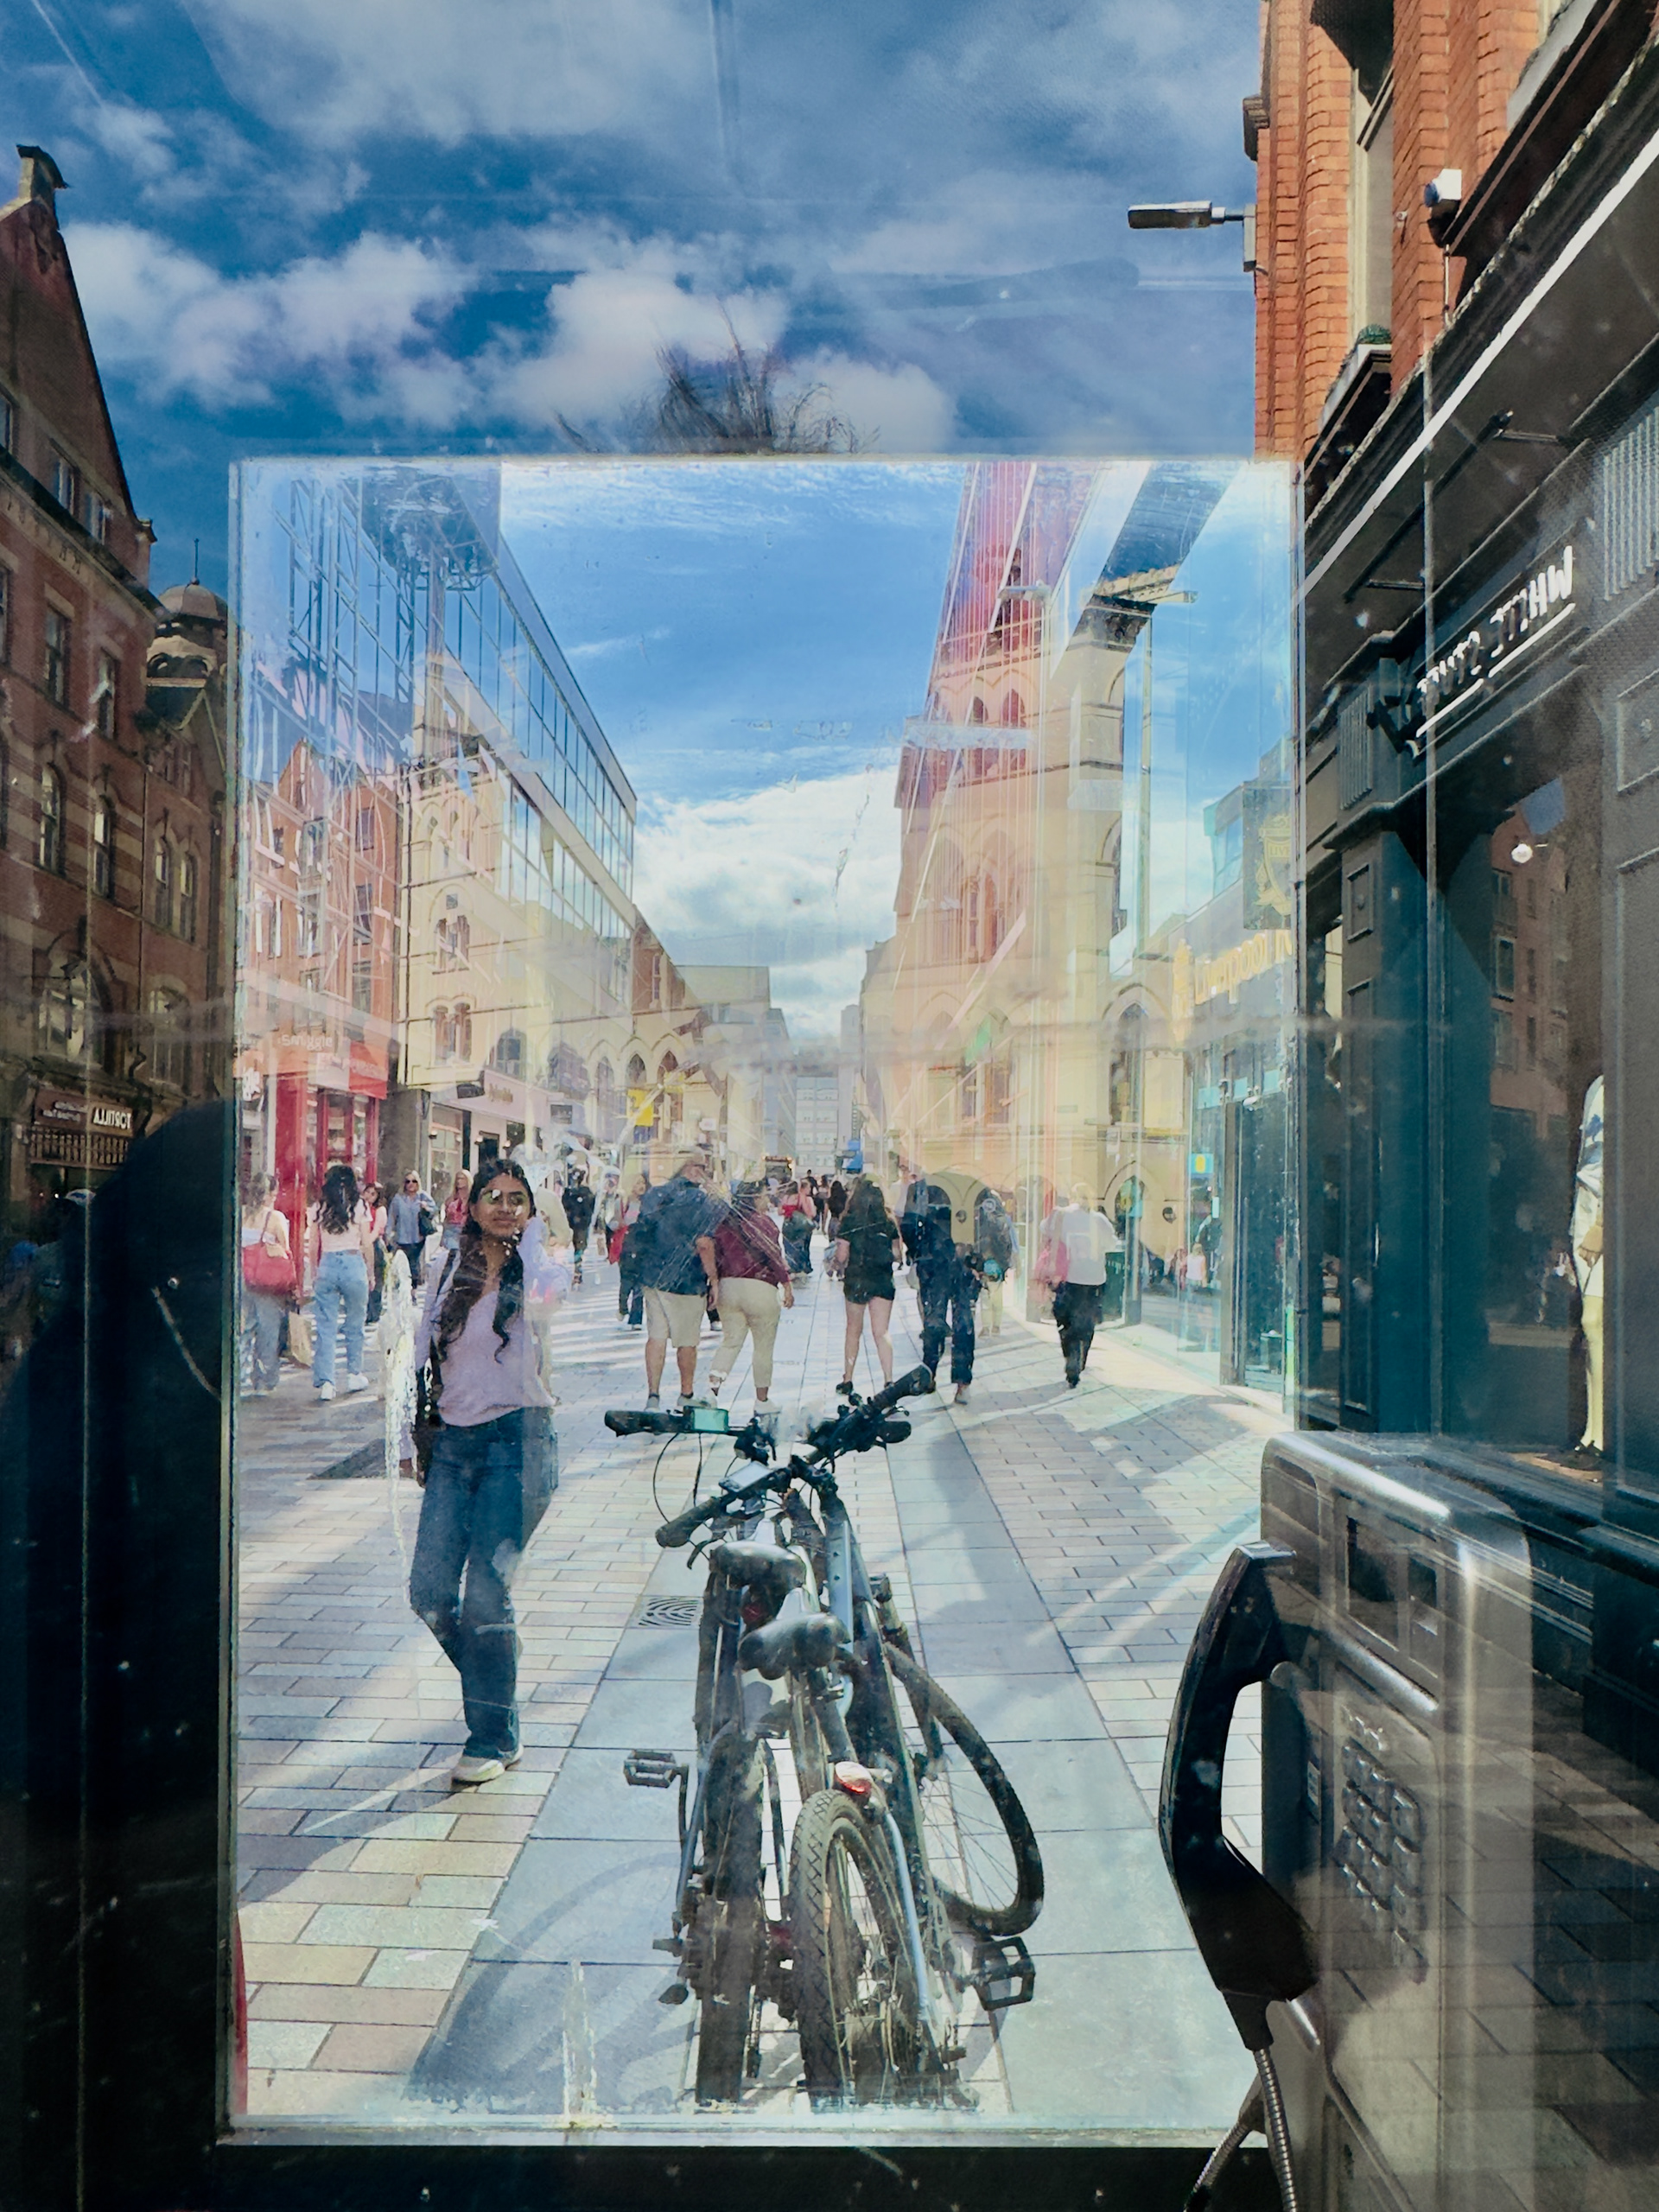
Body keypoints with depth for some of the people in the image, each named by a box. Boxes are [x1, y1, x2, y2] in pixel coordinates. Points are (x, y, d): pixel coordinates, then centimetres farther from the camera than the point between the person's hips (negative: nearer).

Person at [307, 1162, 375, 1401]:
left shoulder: (318, 1208, 4)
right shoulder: (360, 1207, -2)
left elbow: (314, 1246, 7)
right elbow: (367, 1245, 0)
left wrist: (313, 1275, 18)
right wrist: (370, 1272, 11)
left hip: (326, 1266, 2)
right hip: (353, 1264, -1)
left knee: (325, 1328, 2)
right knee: (355, 1325, 13)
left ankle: (325, 1383, -5)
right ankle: (354, 1375, 23)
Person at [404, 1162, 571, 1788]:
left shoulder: (540, 1269, -3)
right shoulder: (449, 1270, 10)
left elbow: (548, 1287, -30)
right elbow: (422, 1355, 17)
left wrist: (534, 1231, -18)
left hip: (516, 1438, -5)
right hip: (453, 1442, 5)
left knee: (485, 1590, -7)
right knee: (430, 1593, 1)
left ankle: (495, 1737, 11)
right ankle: (491, 1682, 29)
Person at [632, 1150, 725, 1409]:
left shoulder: (653, 1195, 6)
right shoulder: (704, 1201, -13)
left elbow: (640, 1233, 12)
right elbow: (704, 1243, -21)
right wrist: (713, 1276, -11)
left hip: (651, 1277, 5)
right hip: (686, 1280, -5)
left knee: (656, 1336, 8)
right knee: (687, 1341, 10)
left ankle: (653, 1395, 4)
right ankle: (686, 1395, 23)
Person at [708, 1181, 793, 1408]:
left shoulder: (724, 1222, 7)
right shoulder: (762, 1221, -9)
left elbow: (716, 1256, 9)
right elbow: (774, 1256, -11)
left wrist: (715, 1286, 16)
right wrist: (787, 1285, -5)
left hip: (728, 1287, 5)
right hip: (760, 1289, -5)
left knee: (730, 1342, 13)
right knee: (764, 1347, 8)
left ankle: (712, 1385, -7)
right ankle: (762, 1399, 15)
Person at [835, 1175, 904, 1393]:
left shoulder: (849, 1221, -9)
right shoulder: (889, 1222, -1)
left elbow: (841, 1255, -9)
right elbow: (898, 1254, 3)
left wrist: (839, 1269, 11)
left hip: (856, 1281, -1)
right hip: (883, 1282, 1)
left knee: (854, 1331, 14)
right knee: (881, 1332, 2)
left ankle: (847, 1382, 21)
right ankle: (889, 1381, -11)